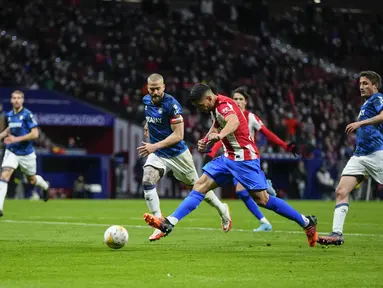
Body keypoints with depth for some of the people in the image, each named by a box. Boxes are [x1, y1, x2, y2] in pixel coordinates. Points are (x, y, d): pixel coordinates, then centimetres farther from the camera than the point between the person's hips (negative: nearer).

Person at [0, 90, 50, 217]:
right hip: (11, 152, 3)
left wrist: (17, 139, -26)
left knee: (32, 180, 16)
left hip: (26, 153, -3)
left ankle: (45, 186, 52)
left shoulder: (27, 115, -15)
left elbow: (35, 134, -21)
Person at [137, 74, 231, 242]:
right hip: (157, 154, 5)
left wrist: (155, 146, -33)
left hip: (177, 154, -5)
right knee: (147, 182, -21)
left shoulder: (172, 104, -23)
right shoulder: (146, 100, -1)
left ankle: (222, 210, 39)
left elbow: (178, 135, -26)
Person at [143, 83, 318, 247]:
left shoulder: (225, 104, -19)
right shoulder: (215, 107, 9)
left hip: (245, 158, -9)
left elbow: (234, 121, -42)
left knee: (262, 199, -8)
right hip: (229, 158, 9)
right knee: (200, 186, -1)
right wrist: (206, 140, 11)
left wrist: (220, 135, -61)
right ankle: (169, 223, -6)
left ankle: (307, 223, 3)